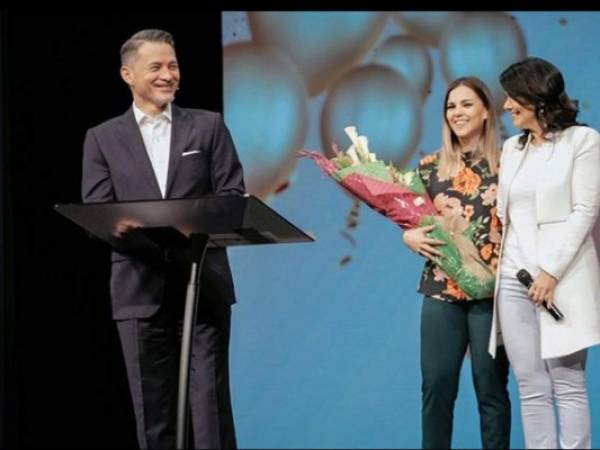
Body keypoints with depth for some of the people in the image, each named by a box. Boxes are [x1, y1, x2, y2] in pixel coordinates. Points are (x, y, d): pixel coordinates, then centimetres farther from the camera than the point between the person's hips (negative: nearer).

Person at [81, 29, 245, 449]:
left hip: (203, 283, 0)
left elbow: (234, 195, 4)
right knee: (152, 408, 4)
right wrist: (118, 225, -22)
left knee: (210, 401, -3)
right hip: (141, 288, 1)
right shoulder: (103, 138, 10)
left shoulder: (208, 126, 11)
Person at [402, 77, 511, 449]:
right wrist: (408, 236, -6)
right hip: (441, 290, 3)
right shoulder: (431, 166, 9)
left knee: (491, 387, 3)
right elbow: (411, 220, 15)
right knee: (436, 385, 3)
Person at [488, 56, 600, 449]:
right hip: (514, 279, 5)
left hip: (562, 280, -5)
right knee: (532, 388, 3)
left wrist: (552, 271, -13)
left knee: (568, 385, -6)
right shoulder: (512, 148, 18)